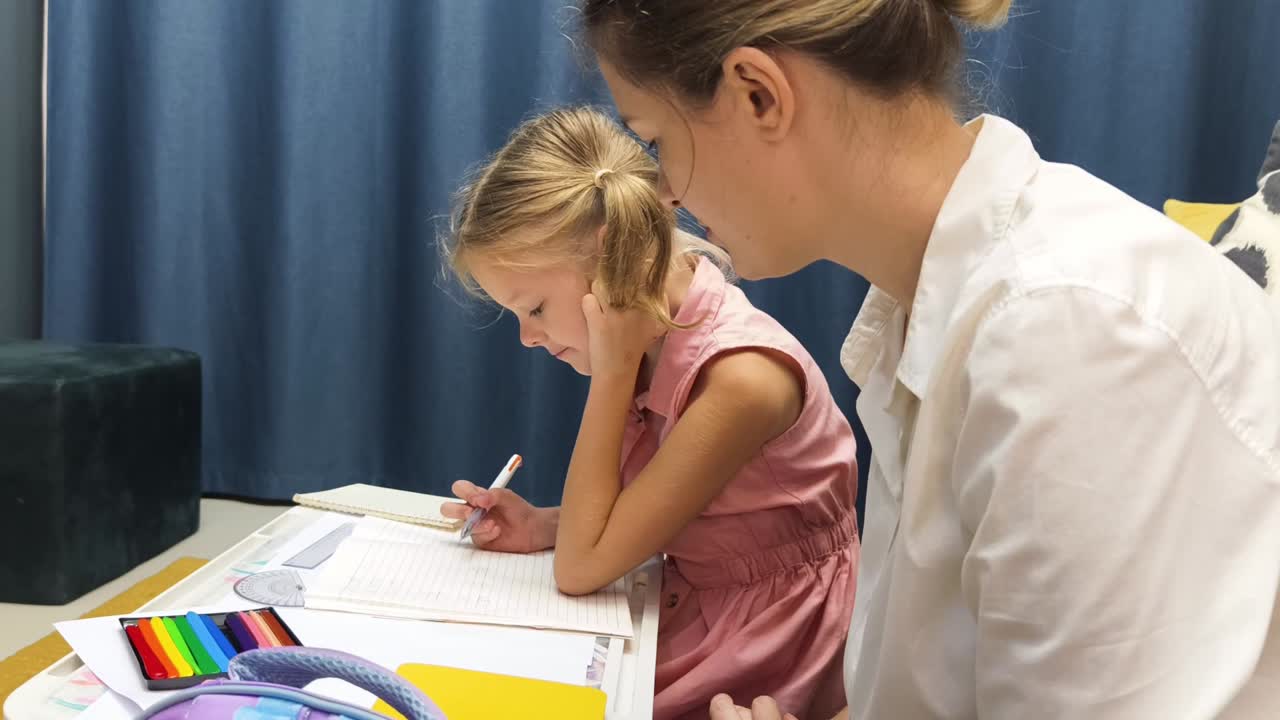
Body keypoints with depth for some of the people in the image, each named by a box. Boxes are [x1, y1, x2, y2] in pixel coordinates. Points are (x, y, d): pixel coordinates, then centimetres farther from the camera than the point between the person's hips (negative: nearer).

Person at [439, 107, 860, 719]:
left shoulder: (742, 376, -29)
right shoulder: (657, 332, -6)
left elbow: (580, 568, -22)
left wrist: (611, 371, -24)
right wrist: (543, 526, -10)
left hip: (757, 657, -6)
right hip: (687, 609, 6)